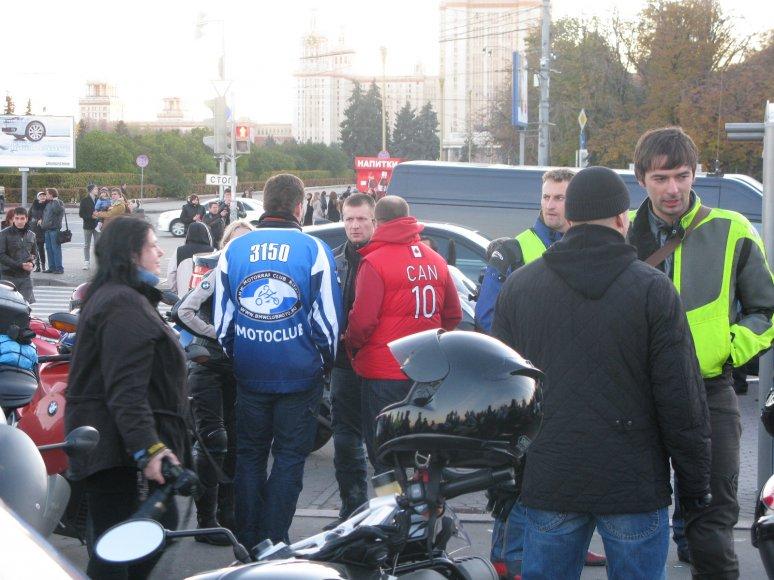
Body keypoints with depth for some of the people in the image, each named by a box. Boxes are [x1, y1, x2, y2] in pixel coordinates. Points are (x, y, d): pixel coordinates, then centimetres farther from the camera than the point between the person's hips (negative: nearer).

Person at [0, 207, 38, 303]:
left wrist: (32, 263, -3)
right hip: (8, 276, -3)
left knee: (30, 303, -3)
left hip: (25, 277, 3)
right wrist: (20, 265, -16)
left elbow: (35, 253, 20)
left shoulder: (31, 235, 9)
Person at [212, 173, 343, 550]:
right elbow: (327, 318, -5)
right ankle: (273, 544, 8)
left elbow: (221, 319, 5)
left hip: (249, 374, 3)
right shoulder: (314, 250, -8)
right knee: (289, 458, 7)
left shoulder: (234, 249, 1)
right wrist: (325, 362, 11)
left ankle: (246, 544, 20)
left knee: (249, 456, 15)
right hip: (300, 375, -3)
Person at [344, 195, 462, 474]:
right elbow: (453, 315, 13)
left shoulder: (374, 262, -14)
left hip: (383, 372, -6)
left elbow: (363, 319, -18)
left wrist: (352, 346, 1)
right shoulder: (436, 261, 7)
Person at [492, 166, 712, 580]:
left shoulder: (518, 286, 3)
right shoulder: (653, 290, -7)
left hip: (547, 484, 3)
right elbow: (683, 401, -8)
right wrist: (695, 484, 2)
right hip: (635, 485, -3)